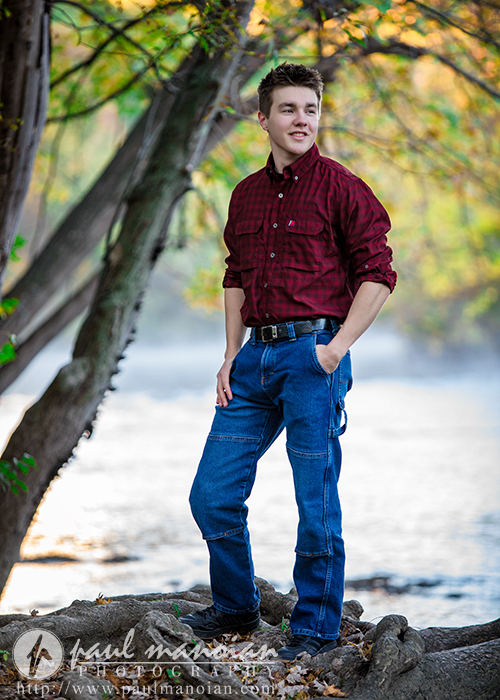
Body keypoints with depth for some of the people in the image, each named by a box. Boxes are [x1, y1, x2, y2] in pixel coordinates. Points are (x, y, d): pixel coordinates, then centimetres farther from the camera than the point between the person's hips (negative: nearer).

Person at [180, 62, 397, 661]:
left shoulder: (341, 187, -4)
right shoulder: (247, 194, 14)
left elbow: (377, 273, -6)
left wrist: (336, 348, -12)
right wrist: (230, 357, 12)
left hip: (313, 354, -6)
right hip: (256, 356, 6)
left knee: (315, 501, -1)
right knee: (213, 493, 6)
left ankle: (316, 627, 13)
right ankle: (235, 607, 25)